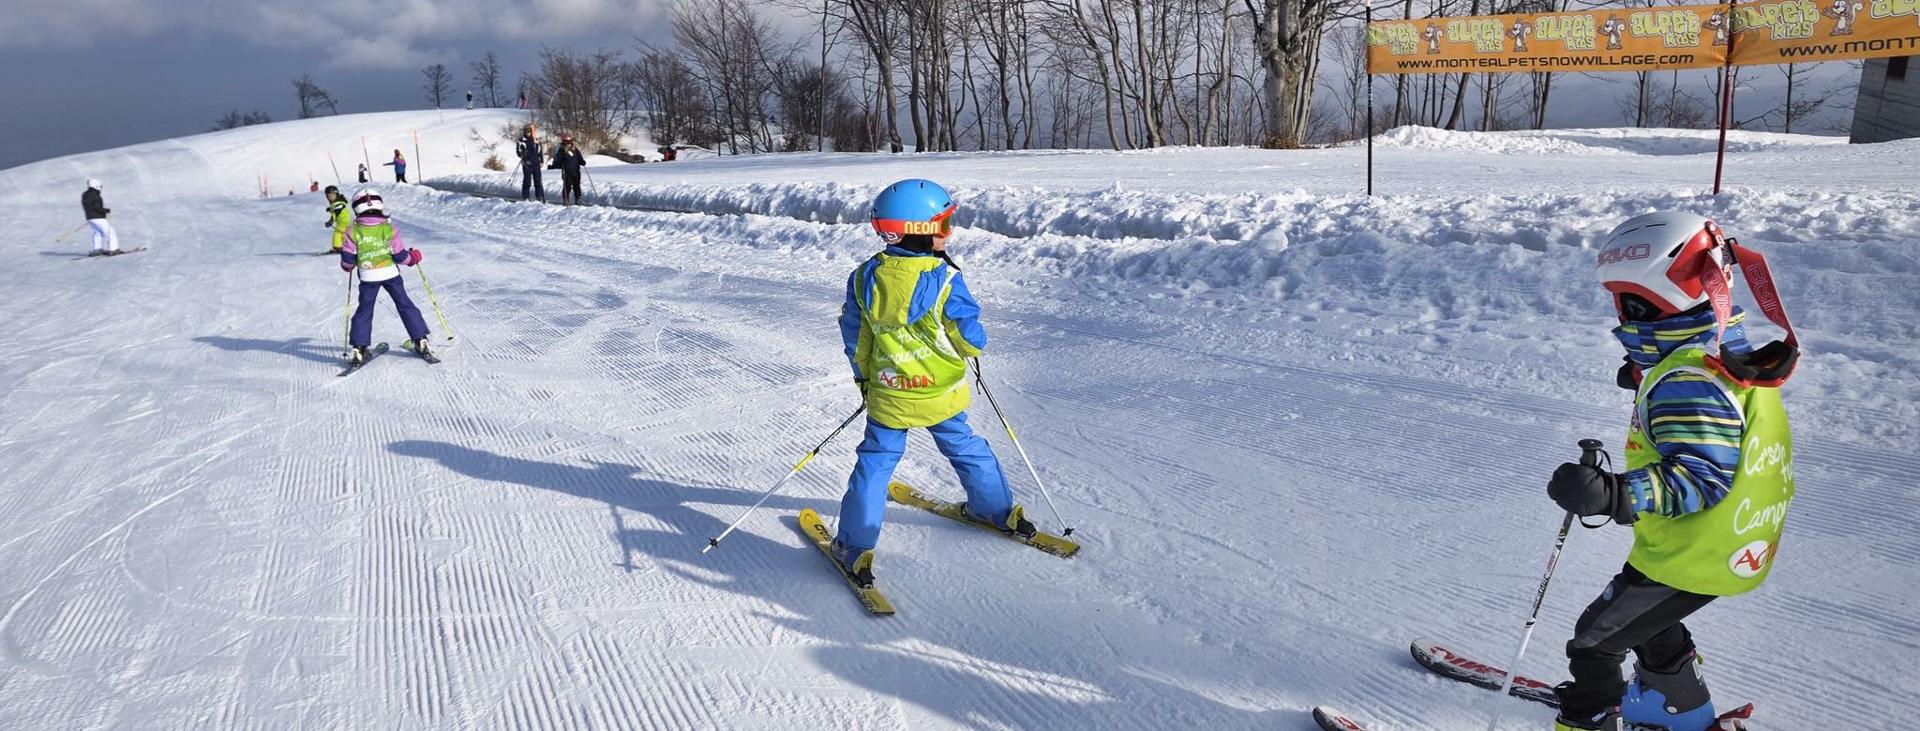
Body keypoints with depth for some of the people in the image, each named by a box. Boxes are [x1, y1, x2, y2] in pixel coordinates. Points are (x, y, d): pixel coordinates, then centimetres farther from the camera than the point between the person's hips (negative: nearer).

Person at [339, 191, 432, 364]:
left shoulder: (353, 232, -7)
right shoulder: (388, 229, -8)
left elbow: (347, 259, -4)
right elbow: (400, 256, -6)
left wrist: (347, 266, 19)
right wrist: (414, 257, 13)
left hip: (368, 277, 0)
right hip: (390, 273, 0)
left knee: (364, 310, 10)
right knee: (404, 304, 11)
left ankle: (358, 348, 5)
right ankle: (420, 340, 10)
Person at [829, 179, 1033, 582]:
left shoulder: (865, 278, -7)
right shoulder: (944, 280, -19)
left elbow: (855, 340, 3)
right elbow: (971, 340, -14)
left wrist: (864, 376, 18)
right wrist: (974, 346, 10)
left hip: (887, 397, 1)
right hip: (941, 395, -1)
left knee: (875, 463, 10)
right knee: (966, 449, 21)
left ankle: (855, 547, 8)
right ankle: (998, 510, 38)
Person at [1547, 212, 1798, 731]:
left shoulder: (1685, 382, -29)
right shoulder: (1732, 355, 2)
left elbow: (1699, 478, -34)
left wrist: (1612, 494, -46)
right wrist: (1648, 381, 29)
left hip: (1689, 558, -10)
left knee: (1597, 638, 6)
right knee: (1647, 622, 32)